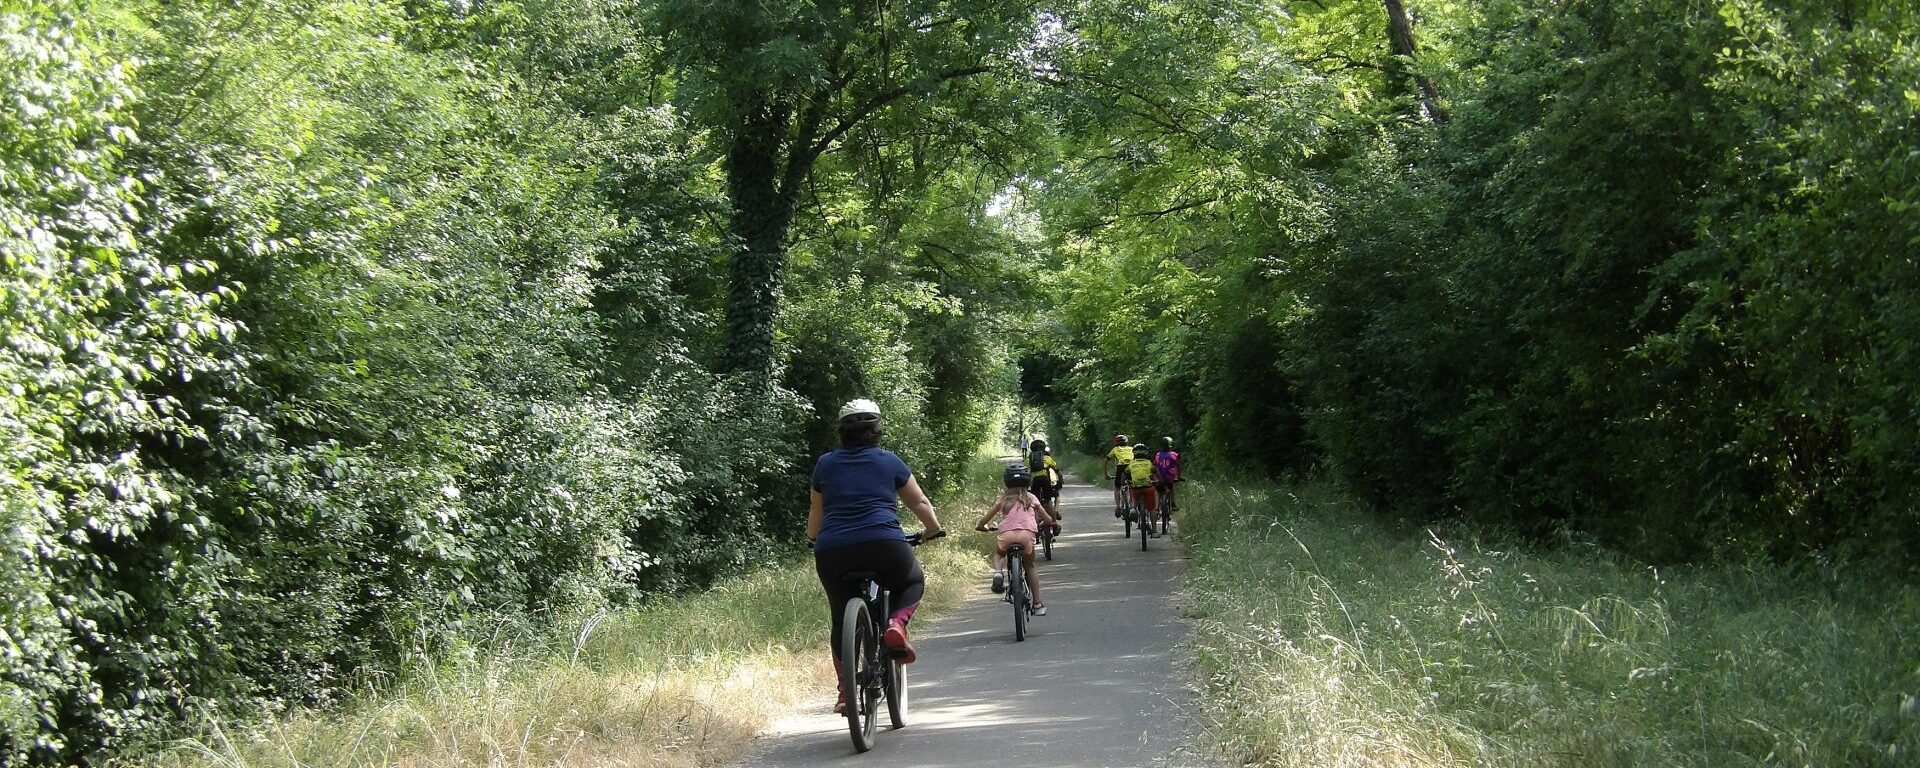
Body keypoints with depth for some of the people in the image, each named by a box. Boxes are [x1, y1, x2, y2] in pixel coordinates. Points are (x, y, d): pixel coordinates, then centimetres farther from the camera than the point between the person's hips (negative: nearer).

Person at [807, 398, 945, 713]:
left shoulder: (825, 464, 16)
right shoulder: (889, 462, 11)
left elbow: (816, 513, 26)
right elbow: (920, 503, 19)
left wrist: (813, 539, 47)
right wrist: (933, 530, 38)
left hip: (832, 552, 2)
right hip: (884, 545, -2)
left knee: (841, 619, 17)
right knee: (913, 582, 26)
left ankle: (846, 690, 11)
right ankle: (896, 624, -3)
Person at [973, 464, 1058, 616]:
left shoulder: (1003, 499, 16)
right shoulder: (1031, 498, 19)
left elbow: (985, 519, 13)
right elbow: (1048, 520, 22)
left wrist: (980, 526, 35)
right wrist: (1040, 525, 45)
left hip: (1007, 535, -1)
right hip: (1027, 535, 1)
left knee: (998, 553, 33)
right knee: (1029, 566, 24)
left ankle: (998, 572, -1)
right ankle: (1038, 604, 20)